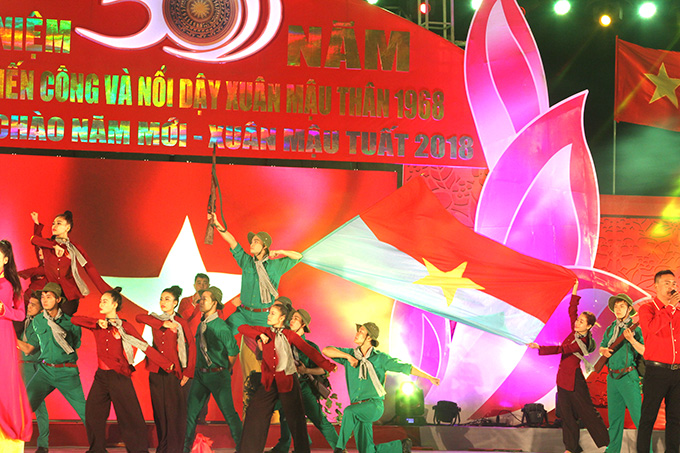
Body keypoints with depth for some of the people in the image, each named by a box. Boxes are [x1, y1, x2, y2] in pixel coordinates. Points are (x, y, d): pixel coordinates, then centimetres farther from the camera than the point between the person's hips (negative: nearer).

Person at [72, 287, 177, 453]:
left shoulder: (124, 326, -2)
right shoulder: (98, 325, 10)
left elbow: (146, 348, -6)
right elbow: (74, 320, 1)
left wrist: (168, 365, -14)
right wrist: (98, 323, -10)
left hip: (119, 377, -4)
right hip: (101, 376, 5)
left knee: (129, 416, -4)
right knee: (93, 414, 5)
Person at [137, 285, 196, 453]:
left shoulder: (180, 323, 2)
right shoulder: (156, 319, 13)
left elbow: (191, 346, 1)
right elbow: (139, 317, -4)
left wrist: (188, 372, -5)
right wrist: (162, 324, -9)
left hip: (173, 371, -3)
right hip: (156, 372, 3)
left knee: (174, 411, -6)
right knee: (159, 410, 6)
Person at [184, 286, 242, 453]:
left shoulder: (221, 327, -14)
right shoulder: (201, 325, 9)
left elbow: (233, 351, -9)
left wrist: (227, 370, 4)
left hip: (218, 376, -7)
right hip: (200, 375, 7)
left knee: (229, 413, -2)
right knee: (191, 412, 5)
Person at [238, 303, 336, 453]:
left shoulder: (290, 335, 3)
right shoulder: (265, 332, 11)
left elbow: (310, 351, 2)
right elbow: (242, 328, 12)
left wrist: (328, 366, -2)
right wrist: (259, 335, -3)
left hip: (287, 381, -3)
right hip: (269, 382, 3)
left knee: (295, 418, 3)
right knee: (255, 413, -1)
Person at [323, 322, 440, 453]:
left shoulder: (380, 358, 1)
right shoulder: (351, 354, 11)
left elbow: (405, 367, 4)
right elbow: (326, 350, 2)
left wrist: (429, 377, 3)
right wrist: (347, 356, -9)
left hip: (374, 404, -5)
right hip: (358, 410, 5)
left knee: (349, 412, -35)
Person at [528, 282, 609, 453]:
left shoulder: (581, 342, -20)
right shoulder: (576, 332, 4)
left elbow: (561, 349, -28)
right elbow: (571, 311, 13)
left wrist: (540, 348, -34)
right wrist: (574, 293, 6)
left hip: (574, 379, -8)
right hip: (563, 377, 8)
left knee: (587, 411, 0)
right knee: (566, 413, 7)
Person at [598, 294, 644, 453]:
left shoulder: (636, 328, -6)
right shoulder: (610, 329, 12)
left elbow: (646, 351, -15)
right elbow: (601, 346, 24)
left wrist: (632, 340, -28)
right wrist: (604, 350, 1)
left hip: (628, 377, -6)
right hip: (612, 377, 6)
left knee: (638, 415, -9)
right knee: (614, 416, 13)